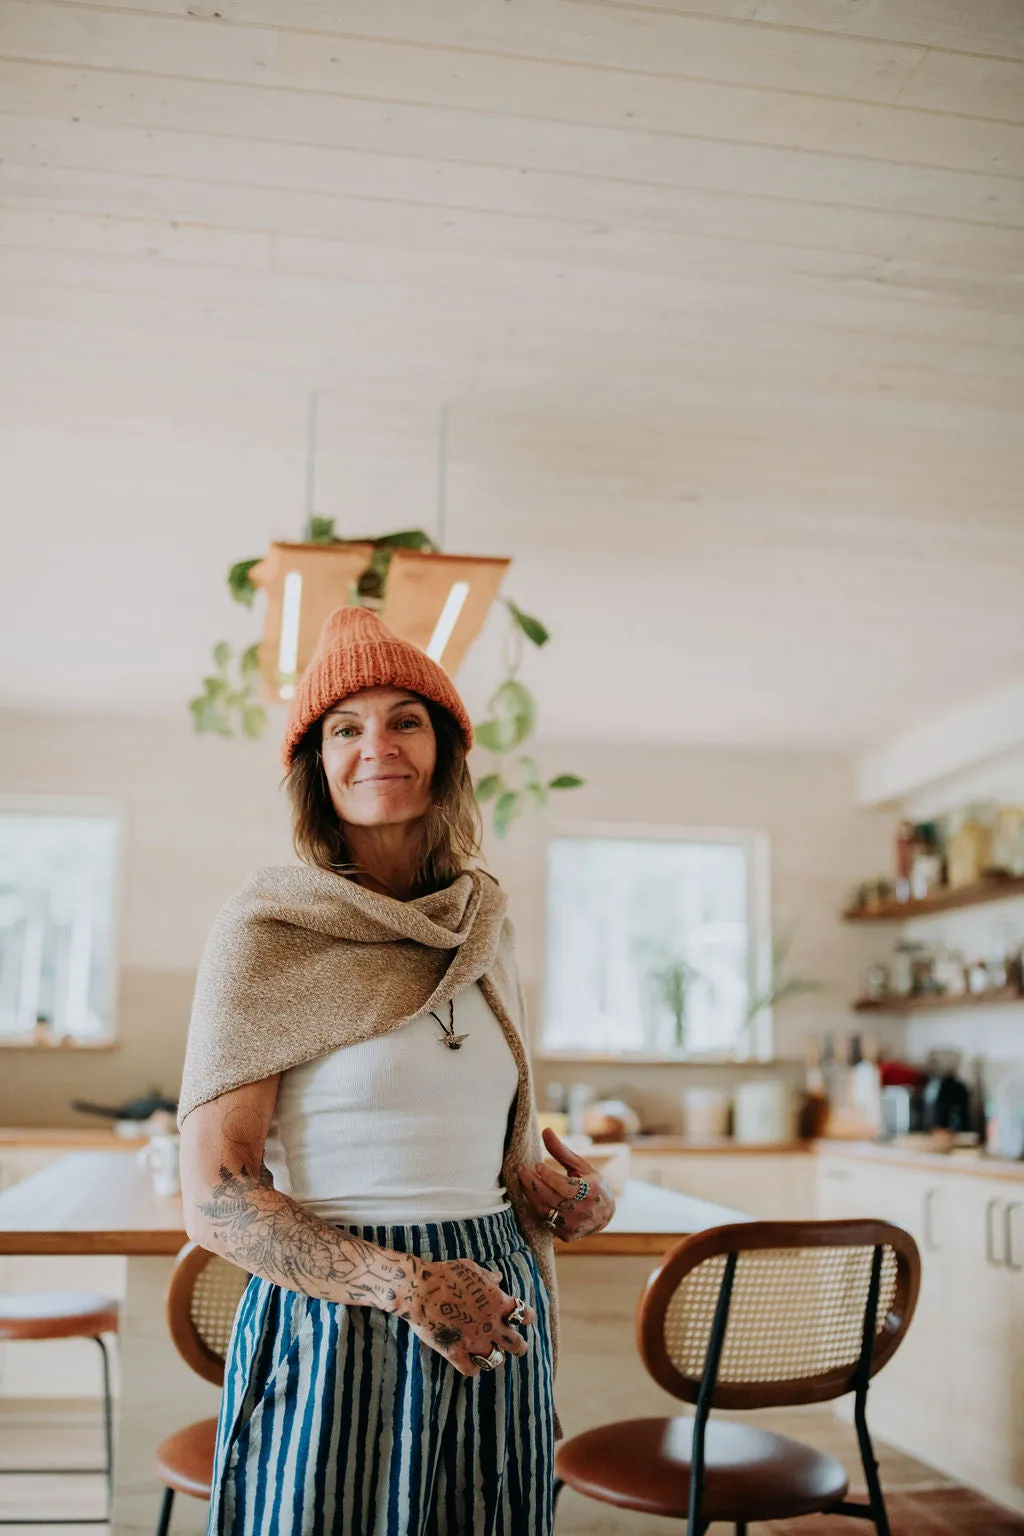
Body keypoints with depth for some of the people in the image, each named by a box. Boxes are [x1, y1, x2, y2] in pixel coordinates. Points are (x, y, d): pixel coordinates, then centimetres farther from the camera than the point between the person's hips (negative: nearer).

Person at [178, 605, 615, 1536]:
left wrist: (573, 1197, 1)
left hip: (493, 1315, 5)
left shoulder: (488, 933, 8)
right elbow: (215, 1202, -11)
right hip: (332, 1326, -5)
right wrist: (405, 1285, -19)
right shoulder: (265, 934, -9)